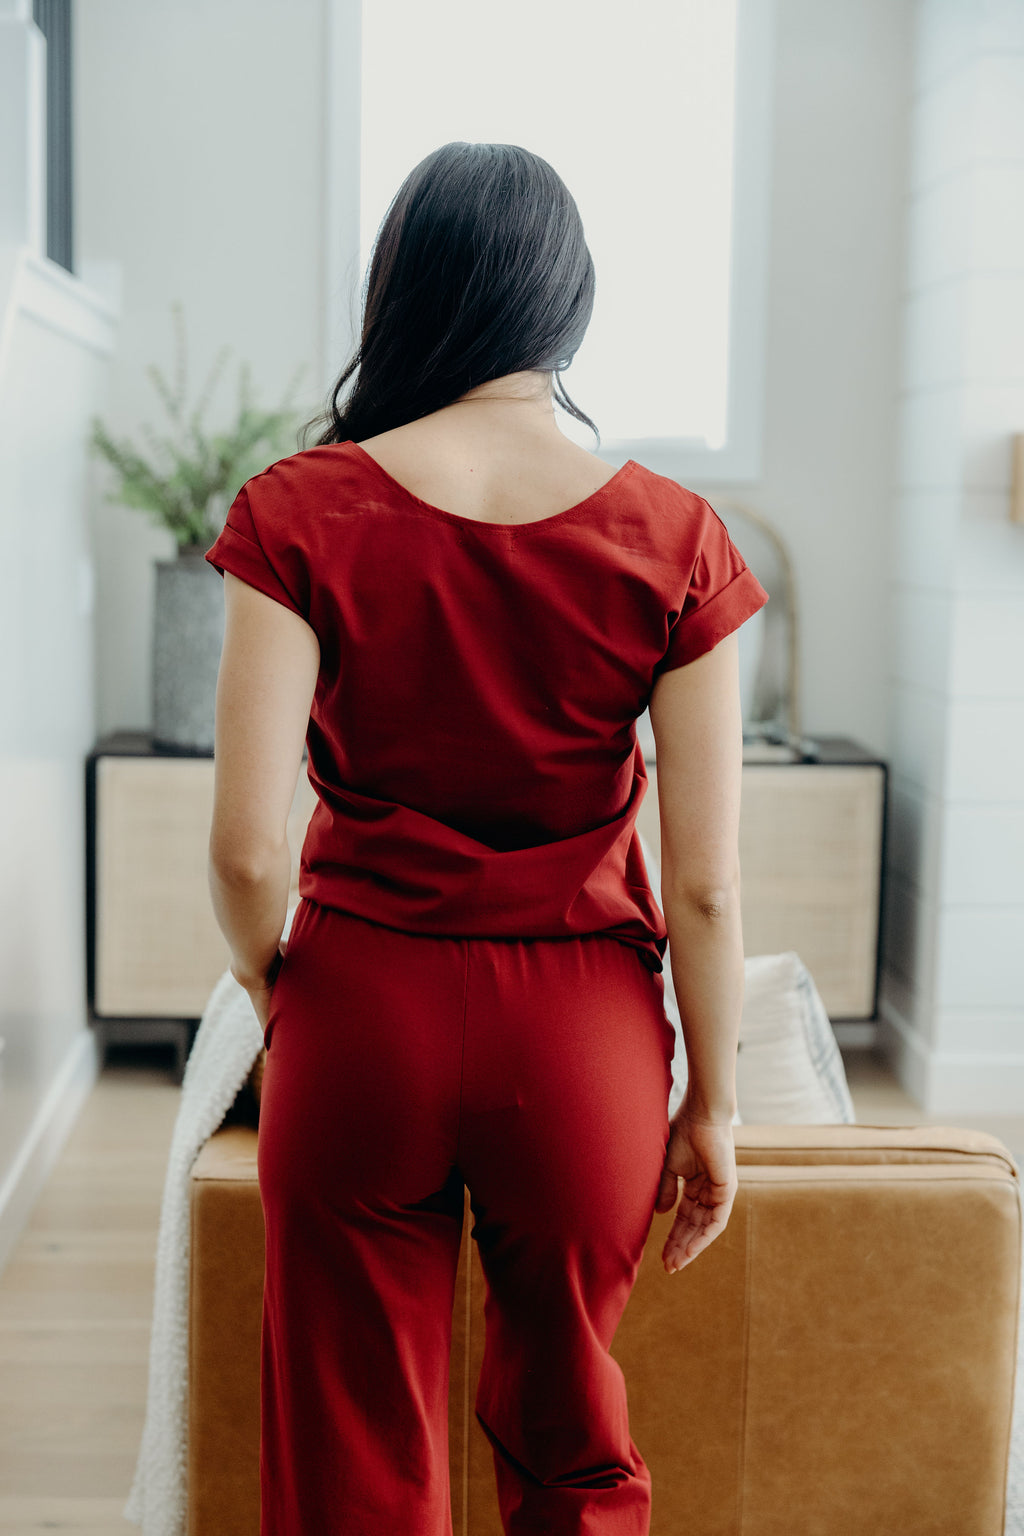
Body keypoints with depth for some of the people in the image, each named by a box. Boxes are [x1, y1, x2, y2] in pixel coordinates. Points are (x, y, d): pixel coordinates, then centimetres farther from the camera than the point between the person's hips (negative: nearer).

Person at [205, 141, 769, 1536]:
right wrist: (713, 1105, 5)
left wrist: (271, 985, 7)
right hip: (584, 1037, 1)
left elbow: (245, 849, -14)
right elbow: (705, 886, -8)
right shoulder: (674, 541, -8)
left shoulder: (301, 514, -11)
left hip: (363, 1016, -1)